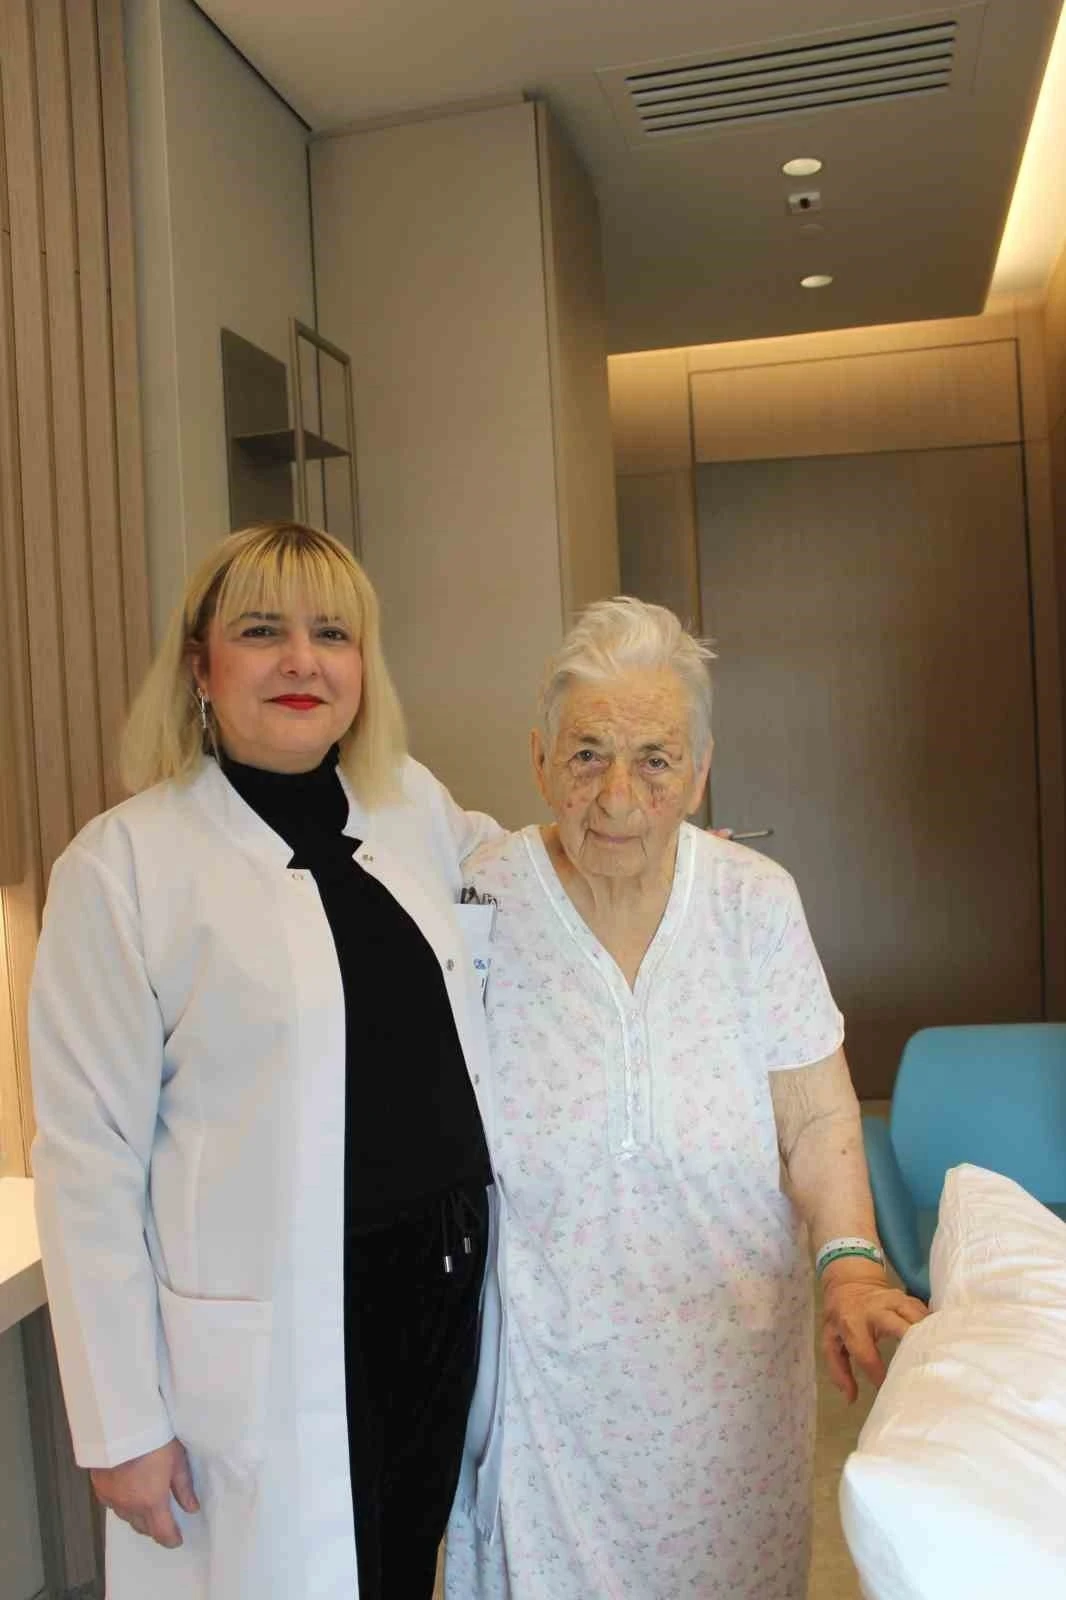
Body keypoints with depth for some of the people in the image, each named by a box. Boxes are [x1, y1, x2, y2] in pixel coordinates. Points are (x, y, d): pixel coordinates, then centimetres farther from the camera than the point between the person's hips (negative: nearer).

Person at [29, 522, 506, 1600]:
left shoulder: (415, 805, 2)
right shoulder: (122, 862, -12)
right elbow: (88, 1157, -11)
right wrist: (121, 1424, -10)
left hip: (448, 1280, 5)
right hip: (269, 1335, -5)